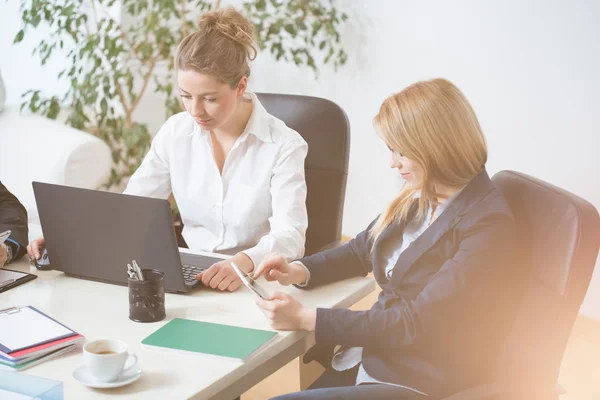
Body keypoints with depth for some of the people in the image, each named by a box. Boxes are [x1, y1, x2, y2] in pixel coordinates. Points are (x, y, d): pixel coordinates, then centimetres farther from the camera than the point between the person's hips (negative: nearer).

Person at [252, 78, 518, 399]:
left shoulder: (487, 225, -19)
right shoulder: (416, 198, 6)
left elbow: (416, 325, -21)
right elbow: (360, 250, 22)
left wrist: (305, 318, -20)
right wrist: (299, 271, 3)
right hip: (368, 359, 8)